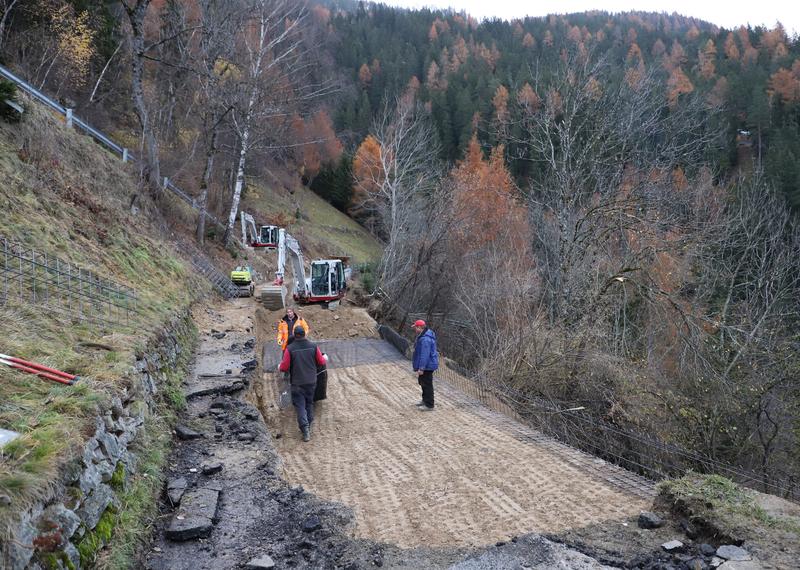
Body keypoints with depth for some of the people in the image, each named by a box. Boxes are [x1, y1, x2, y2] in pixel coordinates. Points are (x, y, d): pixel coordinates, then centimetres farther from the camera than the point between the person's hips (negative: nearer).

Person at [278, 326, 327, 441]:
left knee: (300, 406, 2)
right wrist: (324, 358, 25)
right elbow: (321, 362, 2)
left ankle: (305, 429, -10)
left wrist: (280, 367, 12)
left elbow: (284, 367, -12)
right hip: (311, 381, 3)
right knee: (309, 403, 20)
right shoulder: (313, 346, -6)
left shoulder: (290, 349, -14)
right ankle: (309, 426, 30)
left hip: (297, 383, -3)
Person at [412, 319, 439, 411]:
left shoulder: (425, 339, -28)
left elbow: (424, 355, -29)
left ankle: (429, 405, 8)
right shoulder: (423, 336, 9)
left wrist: (421, 368, -27)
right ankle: (425, 400, 37)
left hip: (427, 366, -11)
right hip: (428, 365, 11)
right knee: (423, 383, 23)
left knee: (427, 384, -1)